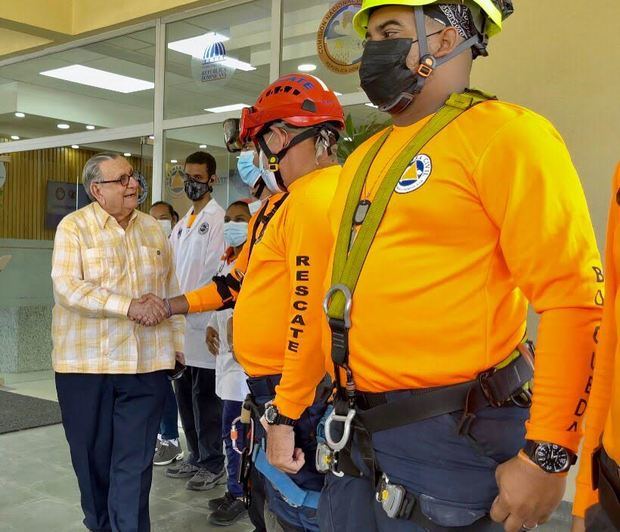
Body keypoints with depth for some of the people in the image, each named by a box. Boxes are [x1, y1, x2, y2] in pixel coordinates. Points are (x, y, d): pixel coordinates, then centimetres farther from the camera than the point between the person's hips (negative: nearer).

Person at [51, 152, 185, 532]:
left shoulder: (153, 228, 10)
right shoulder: (74, 227, -3)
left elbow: (170, 290, 13)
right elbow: (67, 288, -16)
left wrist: (177, 341, 10)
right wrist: (130, 307, -20)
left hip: (146, 363, 2)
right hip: (86, 363, -2)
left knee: (135, 463, 1)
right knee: (93, 457, 12)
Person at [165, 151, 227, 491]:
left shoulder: (218, 219, -8)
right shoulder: (182, 224, 18)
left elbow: (216, 272, -14)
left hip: (203, 320, -8)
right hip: (181, 319, 8)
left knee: (205, 395, -2)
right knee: (185, 393, 13)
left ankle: (213, 465, 10)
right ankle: (196, 457, 25)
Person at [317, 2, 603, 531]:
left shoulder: (503, 132, -11)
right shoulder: (363, 157, 13)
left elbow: (574, 296, -16)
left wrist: (547, 456, -17)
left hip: (449, 434, -7)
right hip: (358, 431, 8)